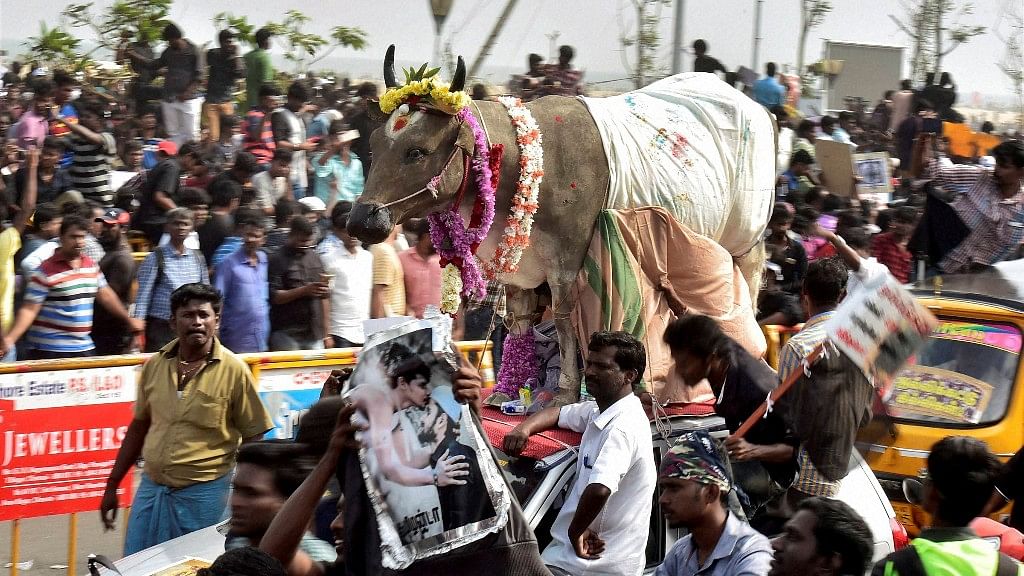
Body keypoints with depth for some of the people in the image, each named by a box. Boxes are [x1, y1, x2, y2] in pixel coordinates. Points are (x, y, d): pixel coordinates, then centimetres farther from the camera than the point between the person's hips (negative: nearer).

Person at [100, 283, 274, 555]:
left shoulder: (234, 370, -8)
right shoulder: (155, 365, 4)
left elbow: (252, 439, -3)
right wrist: (112, 485, 15)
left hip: (204, 494, -4)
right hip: (151, 489, 4)